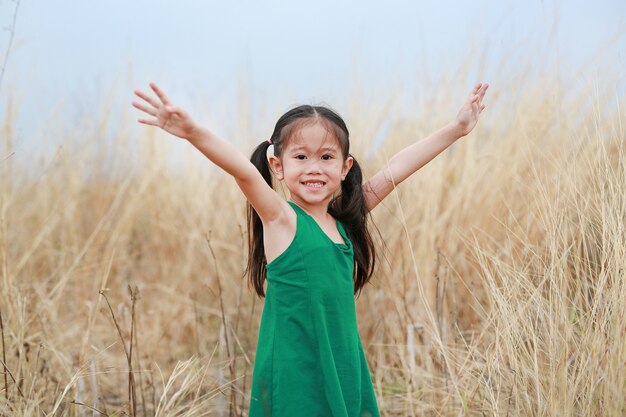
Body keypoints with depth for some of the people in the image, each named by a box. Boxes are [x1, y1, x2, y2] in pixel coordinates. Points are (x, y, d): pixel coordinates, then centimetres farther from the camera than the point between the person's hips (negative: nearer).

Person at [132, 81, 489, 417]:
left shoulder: (343, 222, 8)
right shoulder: (281, 218, -7)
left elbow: (397, 170, 11)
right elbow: (244, 171, -23)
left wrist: (457, 128, 16)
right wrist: (193, 132, -38)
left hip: (345, 373, 6)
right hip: (294, 381, -5)